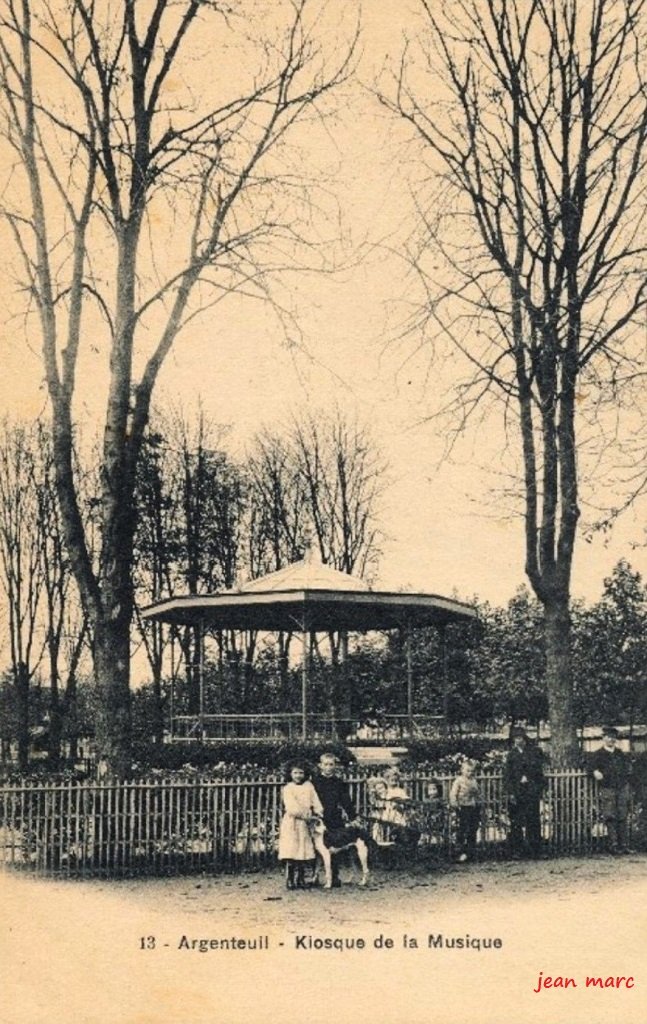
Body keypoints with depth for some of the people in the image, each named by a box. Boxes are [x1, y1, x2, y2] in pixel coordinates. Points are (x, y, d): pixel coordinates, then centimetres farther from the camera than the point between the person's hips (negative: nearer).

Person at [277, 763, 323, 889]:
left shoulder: (309, 786, 11)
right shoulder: (288, 788, -2)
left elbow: (315, 801, 4)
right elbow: (292, 807, -12)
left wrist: (319, 812, -13)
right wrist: (305, 815, -17)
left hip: (305, 823, 4)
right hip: (292, 823, -4)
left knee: (304, 852, 3)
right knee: (291, 852, -7)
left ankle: (300, 880, 11)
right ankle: (290, 880, -2)